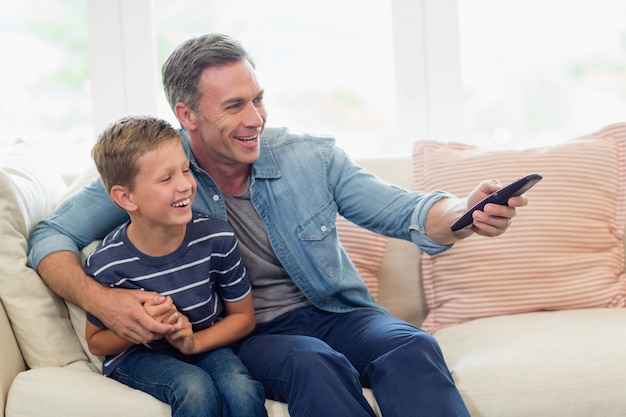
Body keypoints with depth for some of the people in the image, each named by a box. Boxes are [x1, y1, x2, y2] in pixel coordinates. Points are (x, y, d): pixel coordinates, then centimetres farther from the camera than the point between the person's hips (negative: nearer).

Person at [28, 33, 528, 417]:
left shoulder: (312, 157, 1)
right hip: (246, 335, -2)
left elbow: (403, 211, -1)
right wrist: (99, 299, -24)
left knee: (412, 347, -30)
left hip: (336, 314, 3)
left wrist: (464, 212, -24)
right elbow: (51, 237, -3)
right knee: (314, 361, -36)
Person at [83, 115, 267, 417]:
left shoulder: (217, 239, -14)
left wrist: (194, 341, -17)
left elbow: (243, 317, 0)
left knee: (243, 390, -29)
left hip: (205, 344, 2)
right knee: (196, 387, -32)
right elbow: (96, 342, -2)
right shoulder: (106, 265, -20)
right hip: (136, 355, -2)